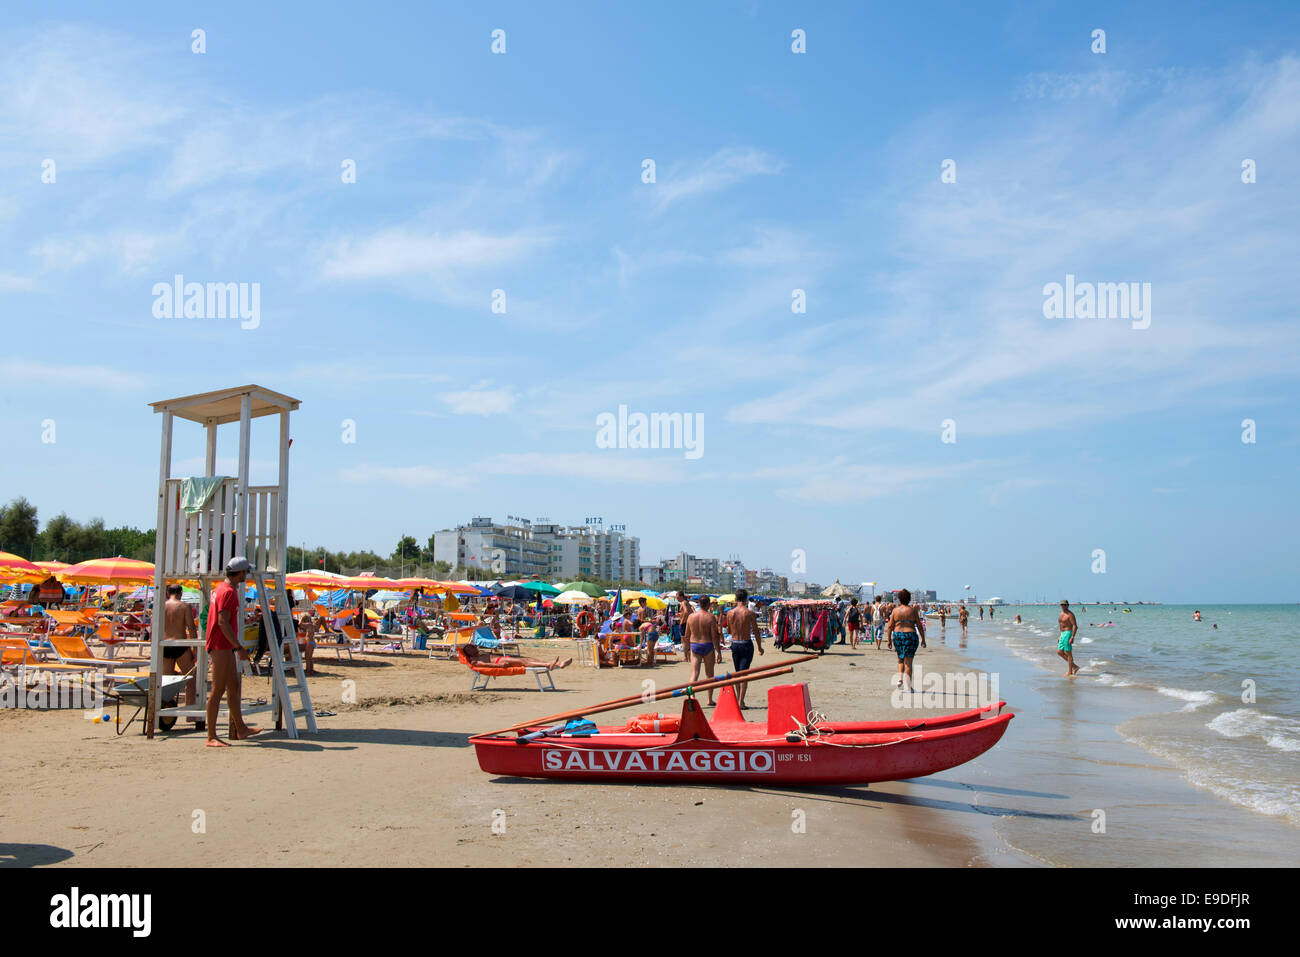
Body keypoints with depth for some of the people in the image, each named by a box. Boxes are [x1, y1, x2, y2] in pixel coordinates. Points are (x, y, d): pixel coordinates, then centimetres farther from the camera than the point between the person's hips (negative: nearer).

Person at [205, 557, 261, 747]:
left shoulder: (222, 588, 17)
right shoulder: (228, 592, -15)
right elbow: (223, 622, -22)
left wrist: (236, 645, 24)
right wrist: (239, 647, -22)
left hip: (225, 647, 11)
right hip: (221, 647, -11)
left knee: (234, 688, 16)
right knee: (218, 690, -7)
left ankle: (240, 729, 25)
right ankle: (211, 737, -4)